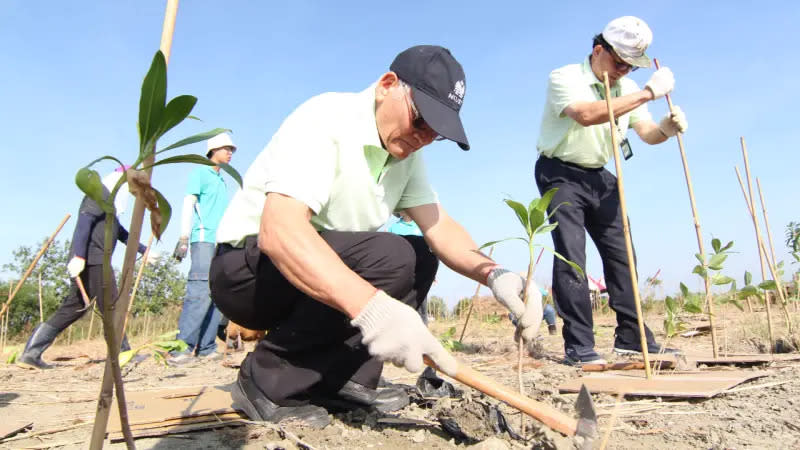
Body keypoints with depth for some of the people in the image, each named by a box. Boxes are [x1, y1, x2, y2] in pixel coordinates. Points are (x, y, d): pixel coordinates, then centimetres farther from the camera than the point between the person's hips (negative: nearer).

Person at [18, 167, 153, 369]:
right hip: (93, 260, -10)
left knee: (73, 308, 9)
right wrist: (79, 256, -27)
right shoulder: (100, 193, -4)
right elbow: (84, 221, -18)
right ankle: (122, 352, 1)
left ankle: (31, 353, 9)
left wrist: (145, 251, 36)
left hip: (88, 262, 10)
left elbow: (121, 233, 35)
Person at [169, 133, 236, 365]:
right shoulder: (200, 172, 6)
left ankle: (206, 347, 6)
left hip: (223, 242, 8)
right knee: (201, 291, -17)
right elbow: (188, 203, -4)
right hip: (204, 239, -7)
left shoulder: (223, 182, 26)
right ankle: (183, 345, -15)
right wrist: (184, 237, -14)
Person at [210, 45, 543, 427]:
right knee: (390, 257, -27)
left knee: (422, 255, 1)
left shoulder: (406, 153, 3)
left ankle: (343, 380, -4)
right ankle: (269, 383, -14)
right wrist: (372, 308, -49)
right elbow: (278, 229, -36)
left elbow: (439, 227, -5)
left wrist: (492, 273, -25)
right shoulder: (326, 119, -21)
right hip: (244, 270, -8)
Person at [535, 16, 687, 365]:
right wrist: (648, 92, -30)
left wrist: (666, 128, -20)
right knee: (570, 256, -13)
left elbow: (646, 132, 3)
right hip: (561, 175, -6)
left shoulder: (627, 88, 8)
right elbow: (587, 114, -32)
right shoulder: (564, 78, -12)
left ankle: (631, 337, 15)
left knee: (620, 253, 5)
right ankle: (579, 346, -8)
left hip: (598, 177, 7)